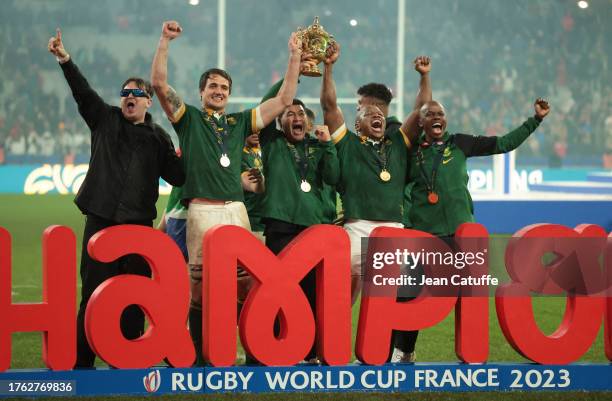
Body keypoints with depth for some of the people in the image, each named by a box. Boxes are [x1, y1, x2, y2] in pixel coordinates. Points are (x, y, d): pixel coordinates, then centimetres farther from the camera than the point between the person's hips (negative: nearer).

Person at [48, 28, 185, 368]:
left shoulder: (157, 136, 13)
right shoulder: (105, 120, 10)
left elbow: (177, 176, 10)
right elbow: (82, 91, -3)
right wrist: (65, 60, -16)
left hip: (139, 222, 1)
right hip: (101, 218, -1)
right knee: (94, 291, -4)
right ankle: (82, 362, -2)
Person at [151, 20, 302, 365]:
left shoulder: (240, 122, 22)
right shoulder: (188, 117, 14)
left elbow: (285, 99, 20)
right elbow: (159, 82, 1)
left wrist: (296, 56, 17)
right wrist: (165, 41, -4)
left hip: (237, 210, 3)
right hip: (202, 211, -3)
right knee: (200, 286, -3)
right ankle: (200, 358, 3)